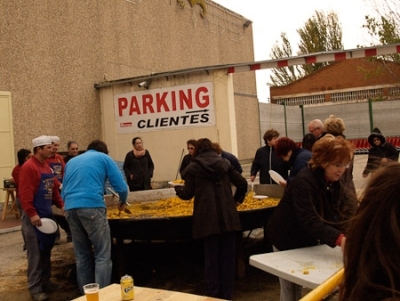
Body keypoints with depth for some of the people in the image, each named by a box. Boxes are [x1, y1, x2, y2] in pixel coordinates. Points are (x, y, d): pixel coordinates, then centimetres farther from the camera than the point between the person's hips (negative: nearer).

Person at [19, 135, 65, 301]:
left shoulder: (47, 166, 14)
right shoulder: (29, 167, -14)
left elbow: (54, 189, 20)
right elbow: (25, 194, -21)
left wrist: (61, 205, 10)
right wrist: (32, 214, -24)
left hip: (47, 214, 9)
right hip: (34, 216, -9)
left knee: (46, 251, 14)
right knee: (35, 253, -3)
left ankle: (45, 282, 25)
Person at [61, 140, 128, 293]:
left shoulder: (71, 162, 27)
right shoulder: (104, 158, 13)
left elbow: (64, 191, 28)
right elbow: (121, 187, 6)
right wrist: (123, 202, 24)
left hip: (70, 208, 5)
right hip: (92, 206, -5)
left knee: (82, 256, 15)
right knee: (103, 255, 1)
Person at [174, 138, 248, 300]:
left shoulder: (193, 168, 2)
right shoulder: (224, 164, 8)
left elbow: (187, 194, 3)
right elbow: (242, 183, 5)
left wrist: (178, 188, 24)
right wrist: (236, 198, 23)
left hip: (207, 218, -1)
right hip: (228, 217, 2)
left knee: (211, 257, 8)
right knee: (227, 256, 9)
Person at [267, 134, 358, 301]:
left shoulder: (334, 182, -4)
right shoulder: (304, 181, -31)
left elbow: (334, 216, -9)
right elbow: (309, 220, -41)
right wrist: (338, 239, -53)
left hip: (307, 240, 7)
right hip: (287, 240, -7)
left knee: (300, 287, 18)